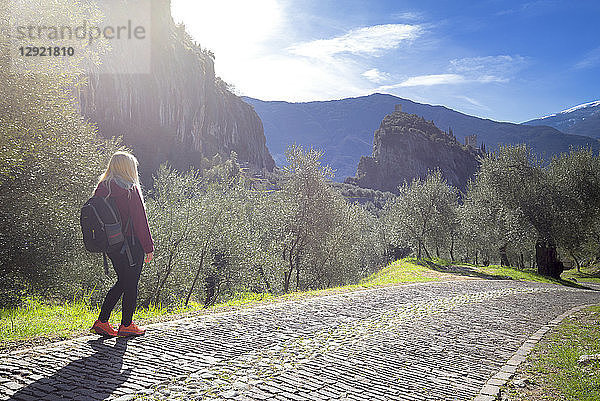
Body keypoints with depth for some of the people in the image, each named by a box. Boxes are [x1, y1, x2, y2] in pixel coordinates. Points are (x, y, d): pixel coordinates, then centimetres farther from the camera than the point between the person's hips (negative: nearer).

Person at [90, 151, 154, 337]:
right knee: (131, 284, 6)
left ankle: (102, 321, 18)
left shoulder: (102, 188, 7)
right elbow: (140, 221, -14)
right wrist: (149, 247, -8)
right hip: (131, 245, -7)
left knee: (122, 281, 19)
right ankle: (126, 325, 16)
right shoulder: (130, 189, -14)